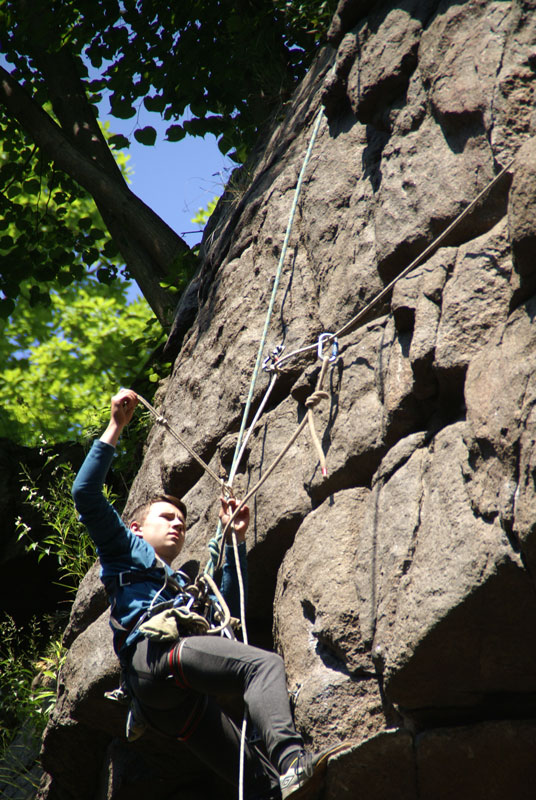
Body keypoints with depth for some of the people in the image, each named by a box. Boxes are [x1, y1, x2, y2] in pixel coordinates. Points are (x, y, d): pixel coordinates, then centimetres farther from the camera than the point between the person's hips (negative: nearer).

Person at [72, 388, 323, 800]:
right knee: (265, 663, -32)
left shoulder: (182, 585, 45)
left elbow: (228, 608, 45)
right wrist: (116, 426, 15)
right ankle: (291, 758, -52)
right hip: (154, 650, -7)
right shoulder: (127, 550, 27)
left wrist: (236, 538, 43)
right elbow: (86, 493, 15)